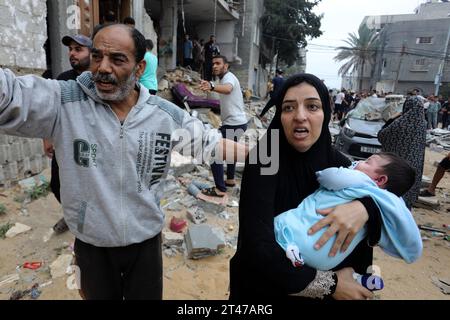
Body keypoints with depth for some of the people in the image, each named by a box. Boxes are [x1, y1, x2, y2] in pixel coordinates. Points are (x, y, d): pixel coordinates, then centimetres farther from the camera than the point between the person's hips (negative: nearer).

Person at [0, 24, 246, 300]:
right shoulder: (64, 102, -14)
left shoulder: (167, 115, -8)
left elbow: (209, 142, -1)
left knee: (147, 296, 23)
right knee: (99, 296, 26)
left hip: (146, 242, 1)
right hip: (91, 245, 0)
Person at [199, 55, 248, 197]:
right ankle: (230, 180, 42)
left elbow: (227, 89, -43)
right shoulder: (226, 78, 16)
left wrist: (212, 86, -61)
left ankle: (220, 189, -7)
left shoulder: (228, 77, -17)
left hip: (234, 124, -11)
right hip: (236, 122, 11)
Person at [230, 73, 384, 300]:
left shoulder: (335, 161, -11)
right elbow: (258, 247, -32)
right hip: (264, 286, -4)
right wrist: (330, 284, -25)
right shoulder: (263, 159, -25)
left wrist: (363, 206, -27)